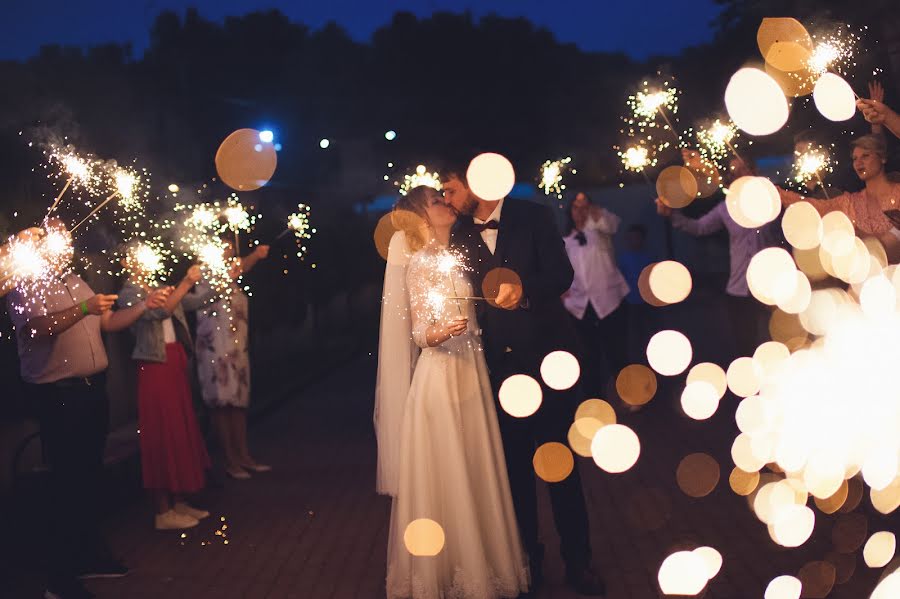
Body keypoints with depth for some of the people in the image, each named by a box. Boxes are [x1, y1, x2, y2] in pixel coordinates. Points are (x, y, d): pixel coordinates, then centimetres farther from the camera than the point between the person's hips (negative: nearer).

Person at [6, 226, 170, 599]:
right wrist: (84, 308, -32)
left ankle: (90, 555, 29)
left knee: (91, 476, 15)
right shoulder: (24, 288, -8)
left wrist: (145, 305, 6)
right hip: (58, 396, -8)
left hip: (92, 390, 8)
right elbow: (37, 327, -26)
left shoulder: (75, 283, 16)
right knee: (68, 482, -5)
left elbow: (109, 322, 17)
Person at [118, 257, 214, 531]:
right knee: (162, 435, -5)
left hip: (176, 364, 8)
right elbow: (159, 312, -24)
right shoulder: (129, 294, -8)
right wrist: (186, 283, -27)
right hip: (155, 367, -8)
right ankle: (163, 512, 1)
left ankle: (178, 502, 20)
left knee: (181, 432, 11)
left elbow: (197, 301, 11)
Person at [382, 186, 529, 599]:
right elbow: (419, 333, -11)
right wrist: (443, 332, -30)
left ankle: (478, 561, 25)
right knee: (446, 476, 0)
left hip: (471, 370, 7)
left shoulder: (456, 255, 13)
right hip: (441, 375, -7)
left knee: (477, 472, 12)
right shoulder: (420, 263, -9)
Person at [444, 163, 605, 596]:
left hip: (547, 354, -3)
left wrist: (525, 291, -28)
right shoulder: (460, 236, 6)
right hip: (500, 362, 3)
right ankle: (529, 556, 23)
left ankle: (577, 561, 15)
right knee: (515, 463, 9)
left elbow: (562, 273, -11)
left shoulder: (532, 217, -3)